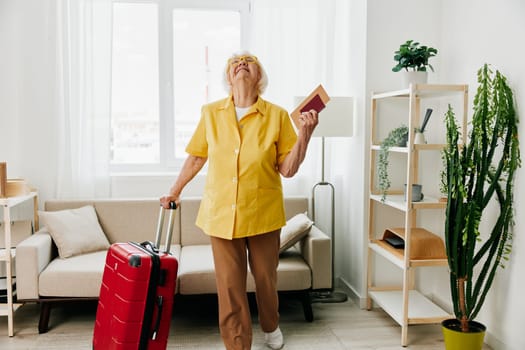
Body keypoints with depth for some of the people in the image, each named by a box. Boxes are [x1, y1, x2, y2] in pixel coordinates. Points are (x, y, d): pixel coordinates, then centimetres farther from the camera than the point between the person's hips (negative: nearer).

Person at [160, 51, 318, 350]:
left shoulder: (277, 115, -3)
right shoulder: (211, 113, 2)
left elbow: (288, 169, -4)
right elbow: (196, 157, 12)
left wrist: (305, 133, -15)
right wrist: (175, 191, 18)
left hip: (263, 212, 0)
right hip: (222, 213, 1)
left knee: (266, 277, 16)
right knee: (230, 286, 4)